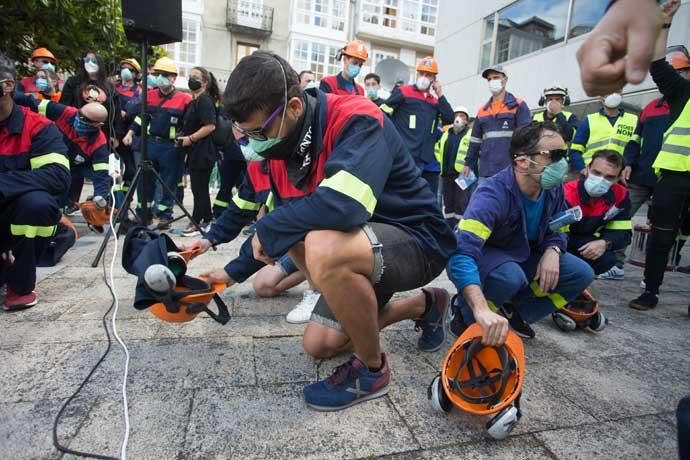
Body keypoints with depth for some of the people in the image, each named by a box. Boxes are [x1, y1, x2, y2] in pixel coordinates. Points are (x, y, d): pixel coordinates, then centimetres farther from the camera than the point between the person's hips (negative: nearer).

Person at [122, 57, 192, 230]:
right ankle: (143, 213, 20)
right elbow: (140, 116, 17)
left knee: (169, 182, 3)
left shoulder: (184, 99, -2)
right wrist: (130, 133, 10)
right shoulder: (150, 95, 11)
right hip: (150, 142, 4)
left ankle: (165, 215, 14)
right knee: (145, 179, 9)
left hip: (171, 146, -4)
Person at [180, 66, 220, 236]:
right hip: (196, 152, 10)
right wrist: (184, 137, 12)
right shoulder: (195, 101, 17)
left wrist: (190, 139, -17)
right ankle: (207, 219, 22)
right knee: (200, 187, 14)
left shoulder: (204, 101, -11)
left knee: (199, 188, -4)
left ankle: (196, 223, 3)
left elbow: (210, 126, -21)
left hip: (203, 153, -10)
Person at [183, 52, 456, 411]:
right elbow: (278, 223, 13)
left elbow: (342, 206, -43)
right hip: (360, 246, 9)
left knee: (324, 248, -38)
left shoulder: (357, 121, -25)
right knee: (319, 345, 12)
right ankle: (423, 305, 25)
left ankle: (372, 369, -10)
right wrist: (234, 272, 16)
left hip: (417, 240, -8)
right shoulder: (282, 146, 1)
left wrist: (268, 229, -26)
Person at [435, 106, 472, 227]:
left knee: (461, 203, -5)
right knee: (448, 202, 11)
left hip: (462, 173, -6)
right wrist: (442, 163, 16)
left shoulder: (471, 134, -2)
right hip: (446, 174, 6)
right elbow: (438, 149, 26)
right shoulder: (446, 134, 17)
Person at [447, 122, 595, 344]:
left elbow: (558, 229, 8)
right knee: (510, 276, -38)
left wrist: (552, 251, -17)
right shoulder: (493, 194, -34)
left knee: (581, 274, -7)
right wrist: (482, 310, -59)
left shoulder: (553, 189, -10)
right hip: (483, 257, -7)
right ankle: (465, 311, -9)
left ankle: (512, 312, 2)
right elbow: (461, 252, -46)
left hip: (523, 256, 7)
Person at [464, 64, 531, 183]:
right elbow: (475, 141, 21)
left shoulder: (518, 106, 3)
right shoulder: (482, 111, 18)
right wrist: (468, 163, 16)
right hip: (485, 171, 5)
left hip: (509, 171, -5)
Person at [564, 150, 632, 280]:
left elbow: (623, 233, -5)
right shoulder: (567, 196, -26)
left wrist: (605, 243, -26)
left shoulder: (620, 195, -7)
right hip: (565, 249, -6)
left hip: (592, 245, 6)